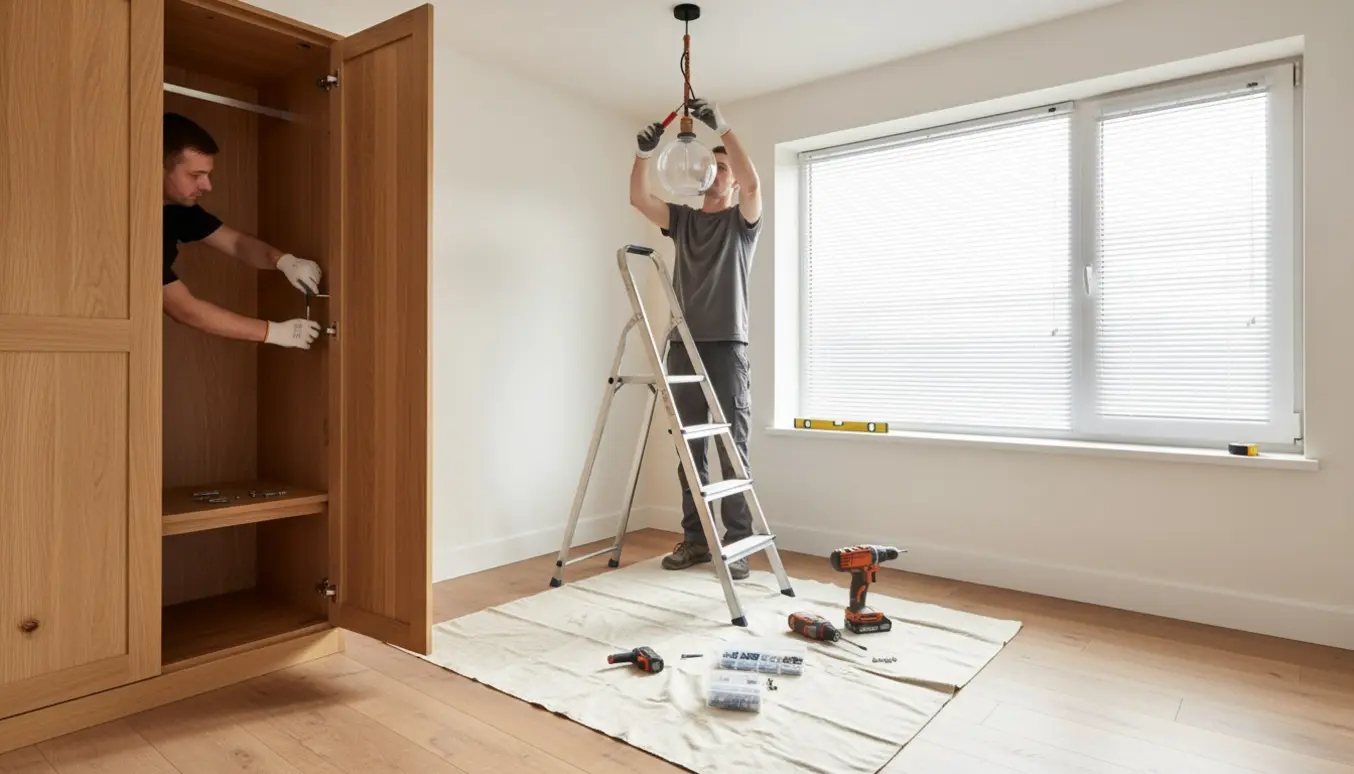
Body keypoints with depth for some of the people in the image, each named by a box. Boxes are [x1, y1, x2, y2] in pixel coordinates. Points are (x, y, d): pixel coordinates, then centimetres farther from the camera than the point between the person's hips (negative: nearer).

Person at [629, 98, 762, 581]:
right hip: (683, 347, 4)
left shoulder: (742, 220, 6)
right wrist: (644, 153, -10)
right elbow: (639, 198, 6)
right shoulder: (681, 219, 18)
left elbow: (753, 183, -14)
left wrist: (722, 127, -19)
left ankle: (738, 543, 3)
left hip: (727, 347, -4)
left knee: (732, 449, -4)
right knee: (690, 449, 7)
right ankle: (694, 538, 15)